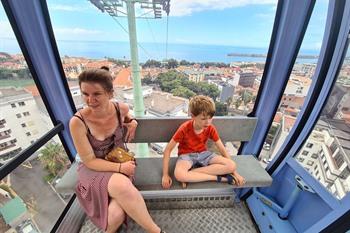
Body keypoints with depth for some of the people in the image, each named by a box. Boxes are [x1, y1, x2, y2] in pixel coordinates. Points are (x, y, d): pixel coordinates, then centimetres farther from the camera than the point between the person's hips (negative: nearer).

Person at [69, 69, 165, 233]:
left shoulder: (122, 108, -14)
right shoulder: (77, 122, -22)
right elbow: (89, 161, -14)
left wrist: (132, 121, -6)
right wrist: (120, 167, -24)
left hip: (121, 163, 2)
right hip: (94, 169, -2)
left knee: (116, 214, -25)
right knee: (123, 188, -34)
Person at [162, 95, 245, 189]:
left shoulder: (210, 129, -13)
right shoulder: (184, 129, -24)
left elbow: (222, 149, -4)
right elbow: (168, 150, -19)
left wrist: (235, 172, -5)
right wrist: (165, 175, -21)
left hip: (203, 153, 4)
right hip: (187, 155, -4)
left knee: (231, 165, -18)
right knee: (179, 175, -38)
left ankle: (191, 174, -21)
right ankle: (218, 178, -21)